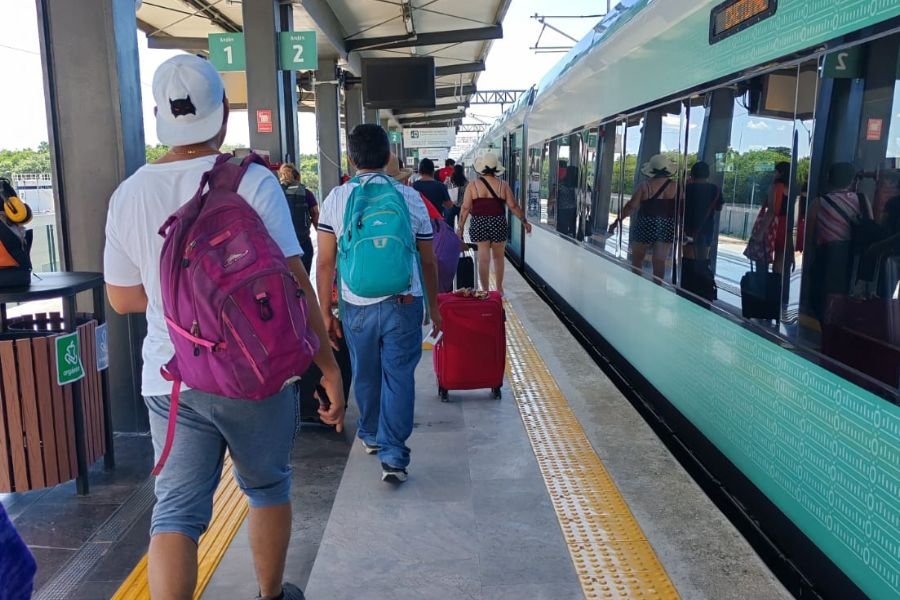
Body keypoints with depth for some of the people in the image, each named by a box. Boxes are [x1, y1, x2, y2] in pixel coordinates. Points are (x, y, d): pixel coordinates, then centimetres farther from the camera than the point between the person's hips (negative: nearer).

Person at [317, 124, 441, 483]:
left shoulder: (336, 199, -1)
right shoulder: (410, 197, -1)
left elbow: (325, 262, -2)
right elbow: (428, 262, 4)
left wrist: (325, 312, 6)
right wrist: (434, 307, 15)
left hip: (356, 305, 1)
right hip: (403, 304, -1)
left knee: (365, 375, 19)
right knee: (399, 377, 5)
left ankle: (370, 435, 40)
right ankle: (393, 457, 2)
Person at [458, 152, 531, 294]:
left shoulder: (472, 185, -3)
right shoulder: (503, 185, 0)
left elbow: (465, 208, -4)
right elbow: (513, 206, 1)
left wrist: (461, 227, 4)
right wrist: (525, 221, 13)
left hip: (479, 224, -1)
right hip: (498, 224, 1)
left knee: (483, 258, 2)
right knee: (498, 257, 16)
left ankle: (485, 291, 4)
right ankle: (499, 288, 26)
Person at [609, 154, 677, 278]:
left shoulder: (645, 185, -10)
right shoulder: (674, 186, -3)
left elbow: (631, 206, -8)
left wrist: (617, 221, -1)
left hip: (647, 225, -2)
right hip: (667, 227, 2)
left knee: (637, 258, 15)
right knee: (659, 261, 5)